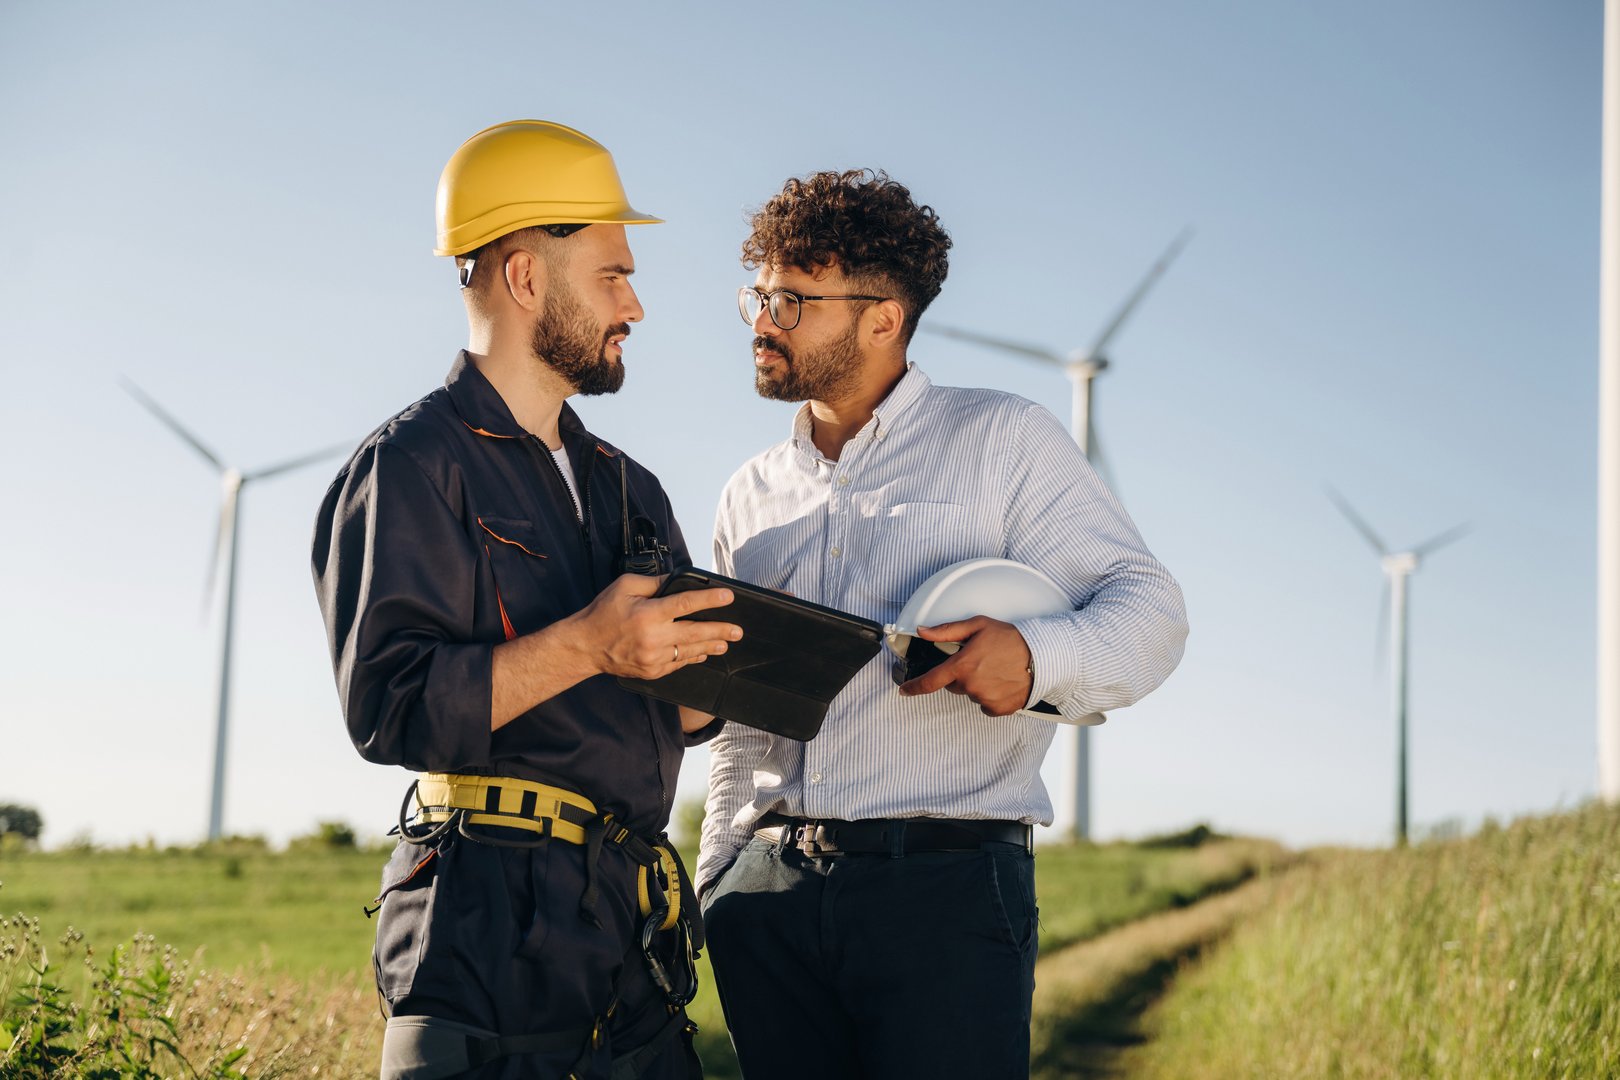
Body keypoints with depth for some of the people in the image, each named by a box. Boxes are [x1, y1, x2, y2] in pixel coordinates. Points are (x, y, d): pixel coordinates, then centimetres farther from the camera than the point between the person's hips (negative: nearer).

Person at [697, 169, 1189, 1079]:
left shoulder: (1002, 440, 5)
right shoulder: (753, 496, 21)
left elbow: (1148, 608, -3)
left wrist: (1037, 656, -23)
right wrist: (716, 880, 14)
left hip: (946, 881, -5)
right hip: (772, 893, 5)